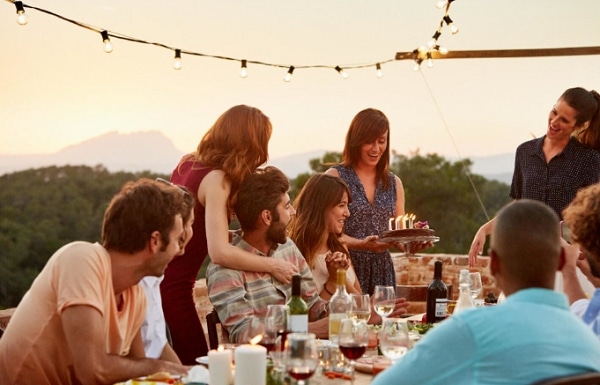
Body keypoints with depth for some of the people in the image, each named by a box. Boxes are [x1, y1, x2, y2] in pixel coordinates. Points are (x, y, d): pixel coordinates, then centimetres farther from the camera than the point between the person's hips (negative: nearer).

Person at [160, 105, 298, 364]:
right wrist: (273, 266, -13)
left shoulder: (188, 163, 7)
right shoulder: (216, 179, -17)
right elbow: (219, 252, -24)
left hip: (154, 280, 9)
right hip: (171, 288, -9)